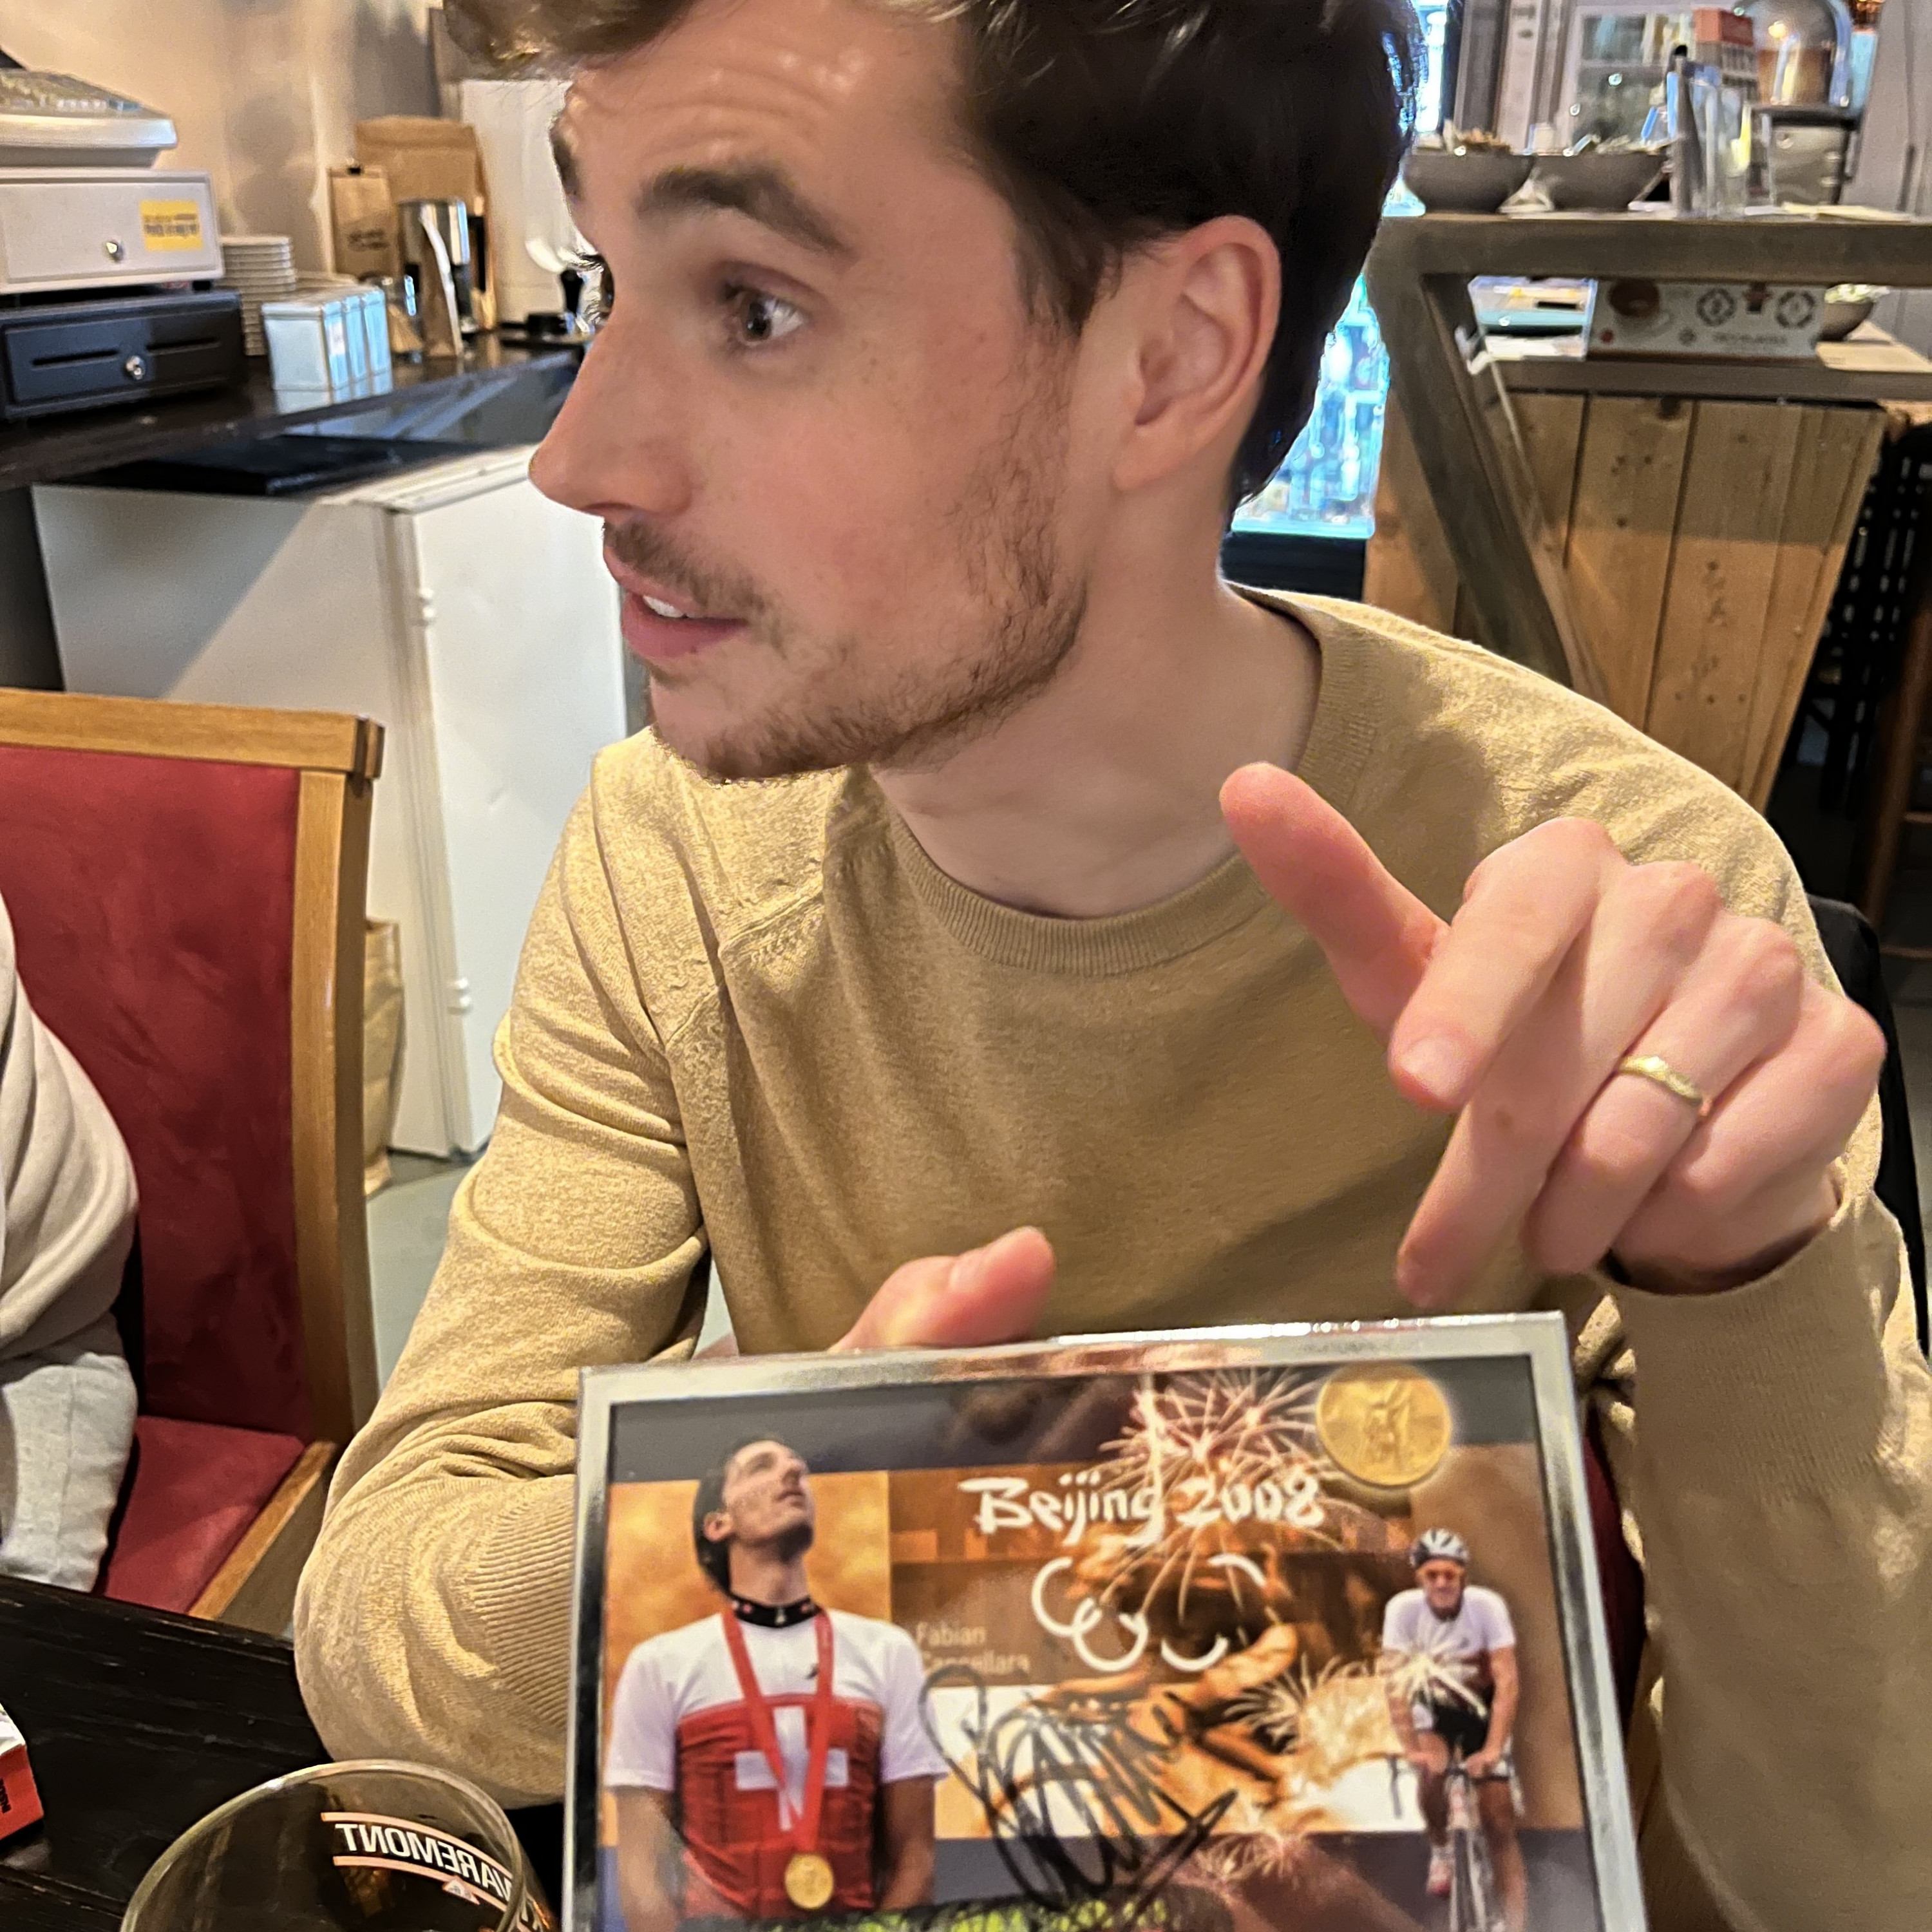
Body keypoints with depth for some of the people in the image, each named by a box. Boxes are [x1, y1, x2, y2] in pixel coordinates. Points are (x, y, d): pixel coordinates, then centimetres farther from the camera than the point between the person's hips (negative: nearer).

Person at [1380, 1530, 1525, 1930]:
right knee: (1431, 1770, -26)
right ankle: (1440, 1852, 4)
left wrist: (1493, 1750, -41)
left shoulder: (1487, 1605, -28)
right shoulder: (1403, 1608, -27)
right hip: (1434, 1706, 0)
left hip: (1482, 1706, 0)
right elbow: (1396, 1682, -29)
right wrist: (1412, 1749, -39)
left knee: (1500, 1825, -7)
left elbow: (1507, 1682, -31)